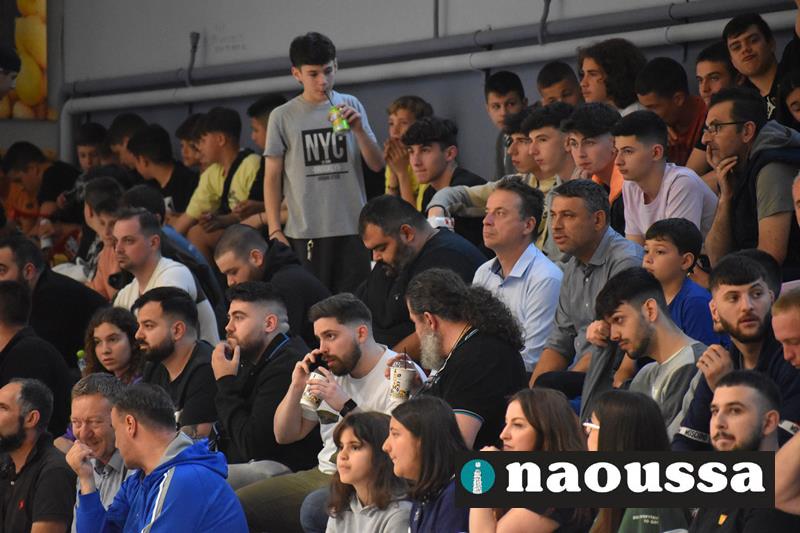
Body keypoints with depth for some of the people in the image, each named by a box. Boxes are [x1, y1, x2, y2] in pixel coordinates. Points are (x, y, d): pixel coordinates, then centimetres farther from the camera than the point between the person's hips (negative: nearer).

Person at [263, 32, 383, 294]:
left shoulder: (350, 106, 7)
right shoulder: (283, 117, 2)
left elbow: (377, 165, 5)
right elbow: (272, 177, 4)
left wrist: (359, 130, -12)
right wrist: (274, 230, -3)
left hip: (353, 229, 2)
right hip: (305, 233, -1)